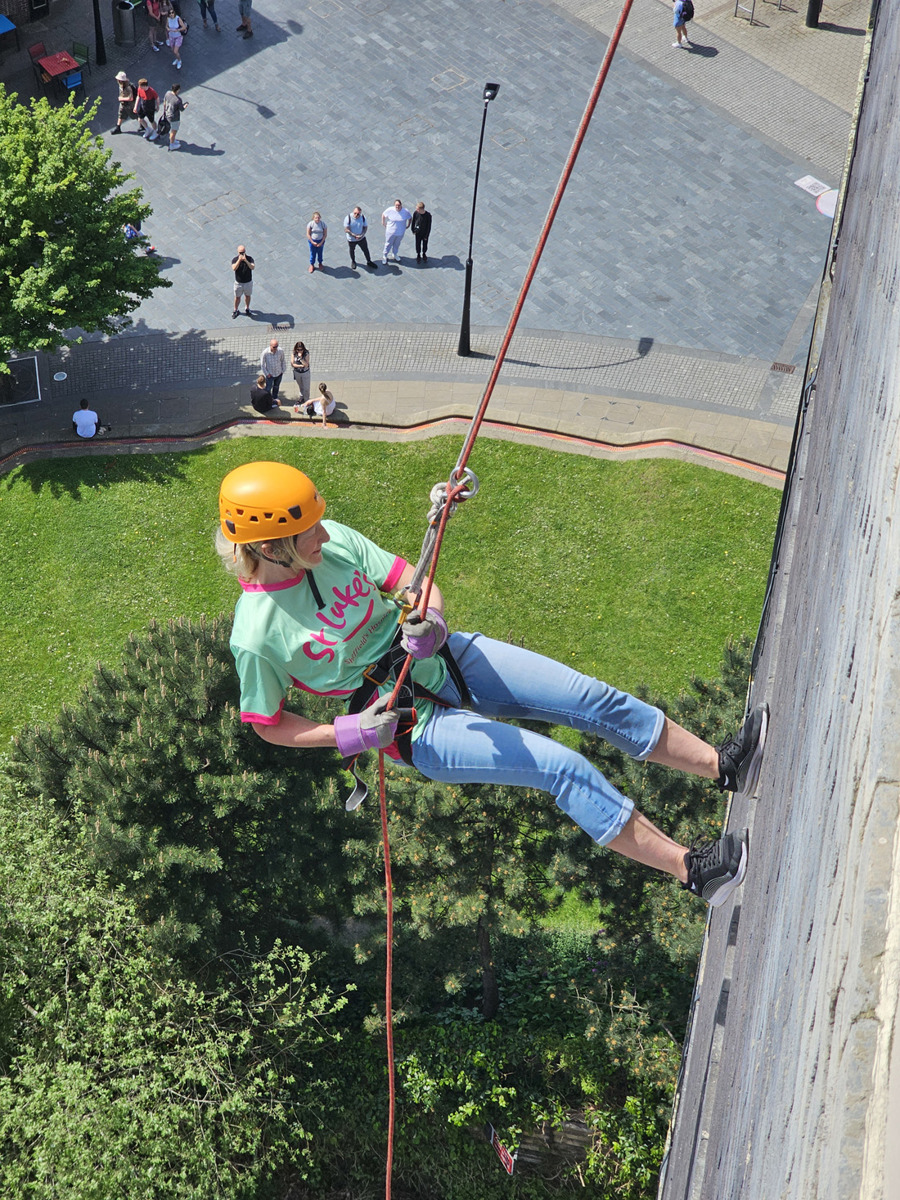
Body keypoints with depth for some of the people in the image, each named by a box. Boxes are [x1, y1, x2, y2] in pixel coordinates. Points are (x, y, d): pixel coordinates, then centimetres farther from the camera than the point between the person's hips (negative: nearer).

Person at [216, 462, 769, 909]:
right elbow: (267, 724, -7)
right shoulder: (257, 637, -22)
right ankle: (692, 869, -5)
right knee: (563, 767, -14)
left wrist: (433, 623, -26)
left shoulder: (333, 541, -10)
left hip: (442, 661, 6)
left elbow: (414, 581, -4)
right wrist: (351, 734, -18)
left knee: (593, 699, -3)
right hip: (411, 722, -5)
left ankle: (724, 766, 11)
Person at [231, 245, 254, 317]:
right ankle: (235, 310, 33)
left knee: (247, 296, 20)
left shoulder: (249, 258, -15)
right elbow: (234, 268, -32)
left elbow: (252, 267, -31)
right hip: (238, 283, -1)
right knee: (237, 297, 13)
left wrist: (246, 260, -44)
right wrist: (239, 260, -42)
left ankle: (247, 308, 43)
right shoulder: (235, 259, -16)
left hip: (248, 282, 1)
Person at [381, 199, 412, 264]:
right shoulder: (390, 210, -19)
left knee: (397, 244, 22)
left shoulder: (406, 211, -16)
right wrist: (383, 222, 3)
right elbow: (383, 214, 0)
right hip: (391, 231, -2)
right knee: (388, 244, 10)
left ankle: (394, 254, 46)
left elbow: (410, 218, 5)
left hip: (400, 232, 2)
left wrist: (408, 225, 6)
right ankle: (384, 256, 29)